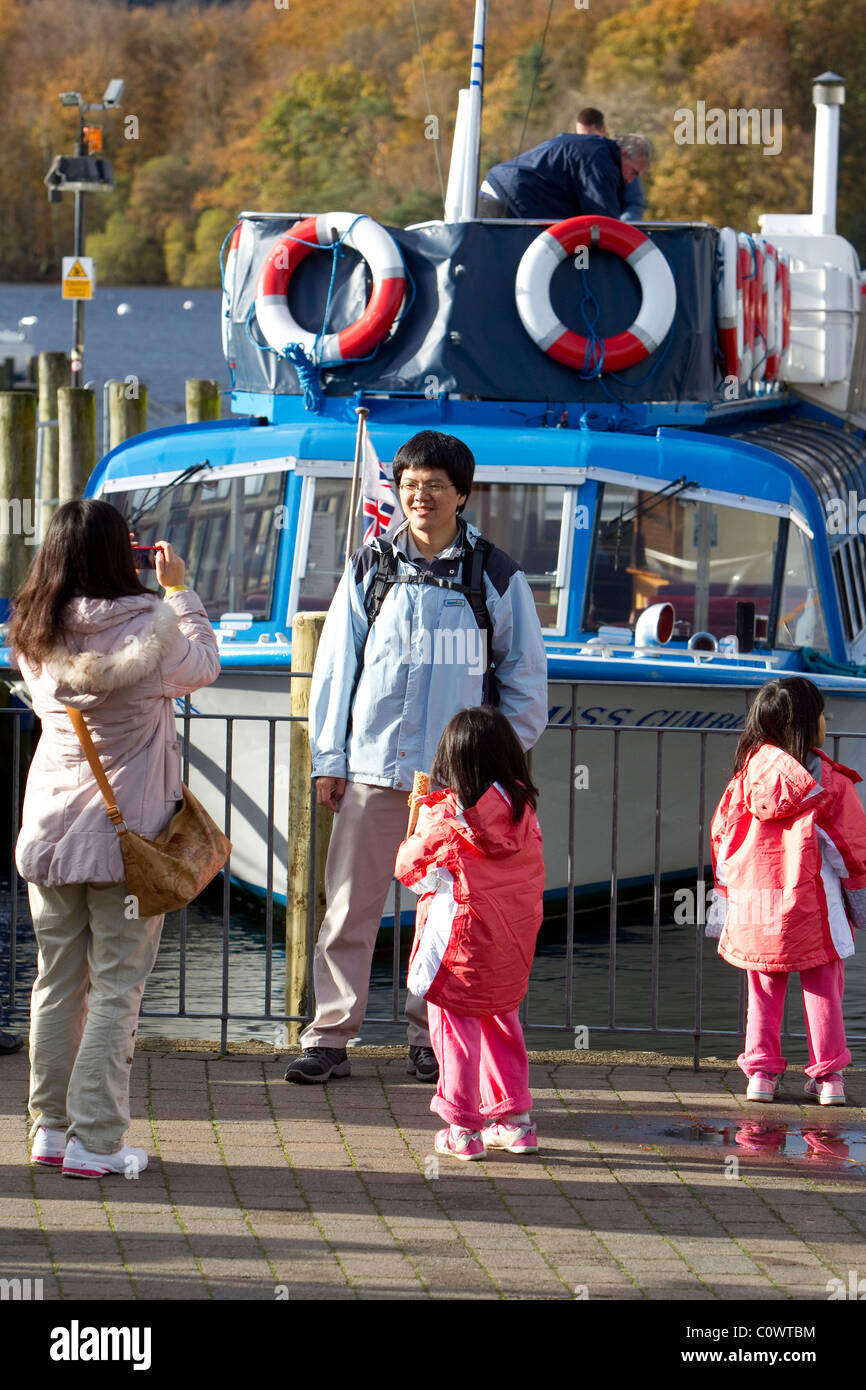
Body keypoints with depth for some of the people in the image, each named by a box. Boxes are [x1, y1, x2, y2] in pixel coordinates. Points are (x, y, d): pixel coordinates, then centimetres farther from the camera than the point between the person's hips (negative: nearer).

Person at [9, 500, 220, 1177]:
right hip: (128, 833, -4)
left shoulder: (35, 637, -2)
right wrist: (179, 591, 18)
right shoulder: (149, 631, -14)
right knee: (116, 988, 0)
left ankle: (52, 1127, 18)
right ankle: (95, 1141, -2)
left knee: (57, 983, 13)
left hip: (49, 833, 4)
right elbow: (205, 664, 5)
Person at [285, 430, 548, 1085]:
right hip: (372, 765, 1)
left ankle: (431, 1039, 13)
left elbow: (525, 675, 10)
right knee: (349, 906, -1)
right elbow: (336, 664, 11)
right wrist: (329, 757, 6)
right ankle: (330, 1037, 4)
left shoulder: (496, 575, 4)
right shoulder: (370, 567, 8)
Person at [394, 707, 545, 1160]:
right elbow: (534, 878, 7)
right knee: (502, 1024, 20)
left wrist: (417, 822, 11)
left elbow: (408, 867, -3)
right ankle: (515, 1118, 23)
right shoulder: (523, 812, -2)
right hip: (512, 947, 5)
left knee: (456, 1030, 4)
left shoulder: (445, 816, -15)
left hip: (463, 941, -5)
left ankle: (463, 1129, 4)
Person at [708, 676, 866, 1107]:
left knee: (764, 989, 13)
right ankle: (828, 1075, 4)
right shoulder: (826, 780, -7)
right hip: (811, 899, -3)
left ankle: (761, 1071, 9)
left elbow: (722, 833, 8)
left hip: (754, 895, 3)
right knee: (822, 988, 6)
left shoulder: (749, 772, 1)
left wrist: (725, 891, 18)